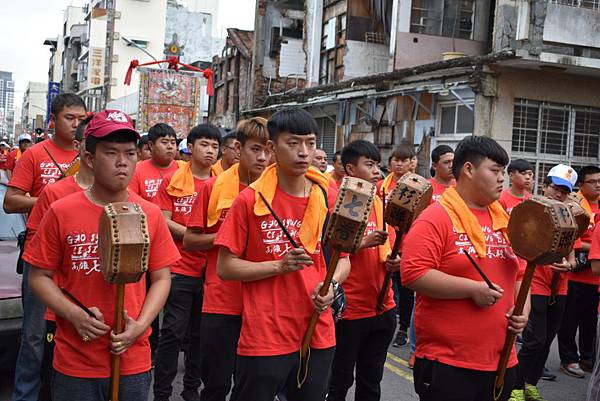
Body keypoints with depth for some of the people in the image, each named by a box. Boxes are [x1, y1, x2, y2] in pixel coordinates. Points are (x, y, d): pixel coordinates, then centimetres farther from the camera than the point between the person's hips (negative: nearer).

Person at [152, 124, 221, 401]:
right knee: (173, 332, -1)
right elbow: (164, 222, -5)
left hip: (210, 270, 4)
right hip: (180, 268, -3)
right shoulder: (174, 180, -1)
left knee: (201, 333, 12)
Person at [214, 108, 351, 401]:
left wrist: (331, 286, -9)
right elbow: (225, 267, -7)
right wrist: (279, 266, -19)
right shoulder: (250, 200, -8)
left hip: (319, 335, 4)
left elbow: (342, 258, 11)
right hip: (263, 339, -4)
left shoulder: (329, 199, 2)